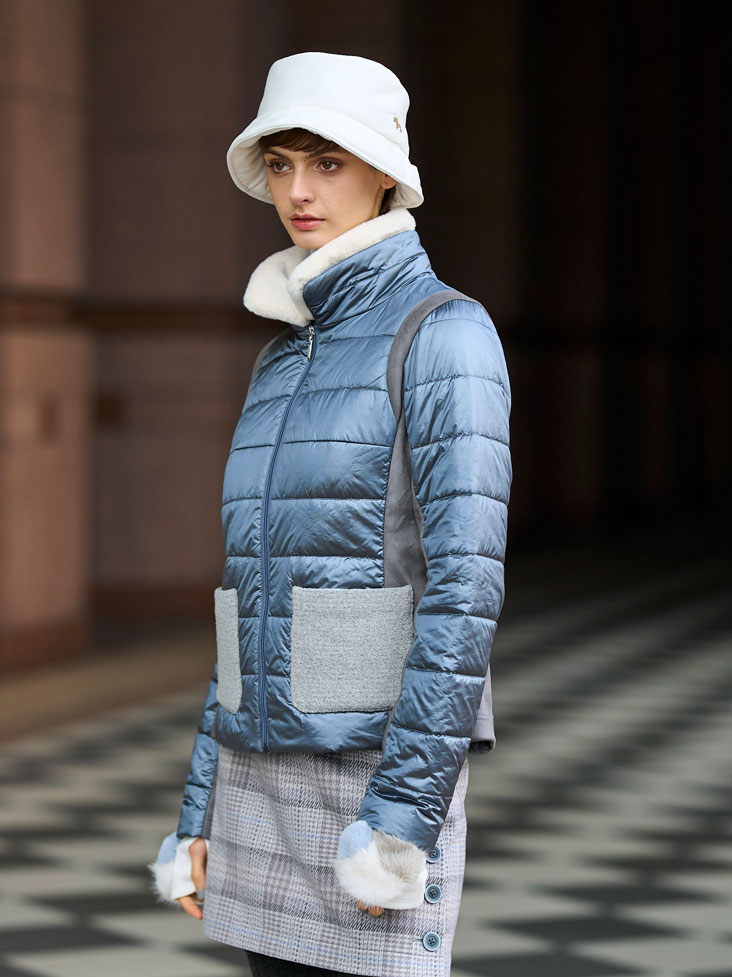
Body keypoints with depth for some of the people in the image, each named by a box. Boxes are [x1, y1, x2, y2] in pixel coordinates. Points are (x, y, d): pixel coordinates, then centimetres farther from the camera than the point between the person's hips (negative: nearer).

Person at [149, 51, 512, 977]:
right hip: (267, 773, 7)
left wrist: (403, 813, -22)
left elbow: (465, 581, -17)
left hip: (381, 767, -7)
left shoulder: (444, 333, -10)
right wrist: (203, 808, 13)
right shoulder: (284, 355, 14)